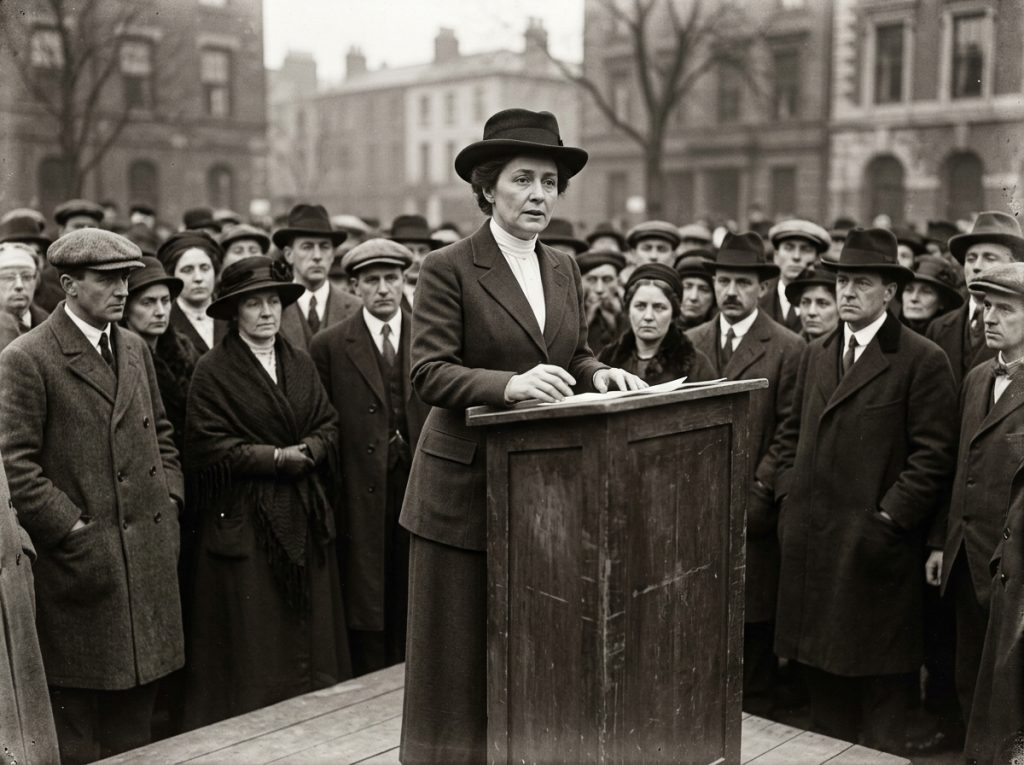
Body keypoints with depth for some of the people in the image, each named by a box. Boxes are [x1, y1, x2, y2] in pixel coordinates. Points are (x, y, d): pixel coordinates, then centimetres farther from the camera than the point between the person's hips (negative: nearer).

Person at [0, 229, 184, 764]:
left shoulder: (135, 348, 11)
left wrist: (169, 497, 7)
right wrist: (72, 528, -14)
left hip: (150, 554, 6)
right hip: (80, 560, -6)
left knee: (137, 704, 16)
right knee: (77, 711, 8)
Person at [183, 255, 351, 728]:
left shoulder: (301, 364, 11)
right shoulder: (212, 372, -6)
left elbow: (329, 426, 9)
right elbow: (208, 447, -12)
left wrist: (307, 450, -12)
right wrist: (275, 457, -14)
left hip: (305, 518, 5)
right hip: (243, 521, -5)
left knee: (310, 631, 10)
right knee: (252, 647, 2)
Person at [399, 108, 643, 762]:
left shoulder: (564, 269, 12)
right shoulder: (448, 268, -9)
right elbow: (430, 372, -16)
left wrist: (598, 374, -6)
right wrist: (510, 384, -31)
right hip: (466, 484, -5)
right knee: (460, 652, 5)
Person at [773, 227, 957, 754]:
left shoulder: (922, 361, -7)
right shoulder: (815, 354, 13)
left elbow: (933, 454, -11)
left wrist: (888, 520, -14)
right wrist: (789, 495, 7)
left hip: (874, 546, -6)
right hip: (810, 538, 6)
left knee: (879, 683, 5)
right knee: (822, 669, 15)